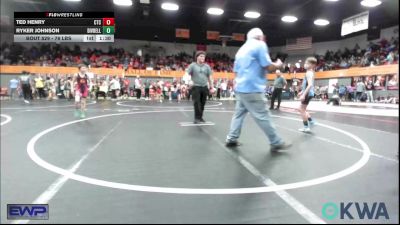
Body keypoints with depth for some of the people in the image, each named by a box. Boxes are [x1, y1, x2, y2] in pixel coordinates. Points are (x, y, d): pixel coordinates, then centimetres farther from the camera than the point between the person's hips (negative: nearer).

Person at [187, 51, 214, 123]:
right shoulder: (192, 65, 1)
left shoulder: (207, 66, 12)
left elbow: (209, 77, 17)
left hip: (204, 87, 4)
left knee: (202, 103, 8)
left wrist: (212, 86, 16)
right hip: (196, 87, -4)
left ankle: (200, 117, 19)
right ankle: (197, 118, -6)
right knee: (196, 103, -10)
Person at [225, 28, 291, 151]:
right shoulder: (260, 45, -4)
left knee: (239, 113, 13)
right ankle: (276, 143, 3)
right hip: (252, 89, -8)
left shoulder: (241, 49, 20)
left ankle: (231, 139, 14)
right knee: (263, 116, -4)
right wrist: (278, 64, 8)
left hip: (240, 88, 8)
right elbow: (268, 66, -10)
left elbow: (236, 70, 24)